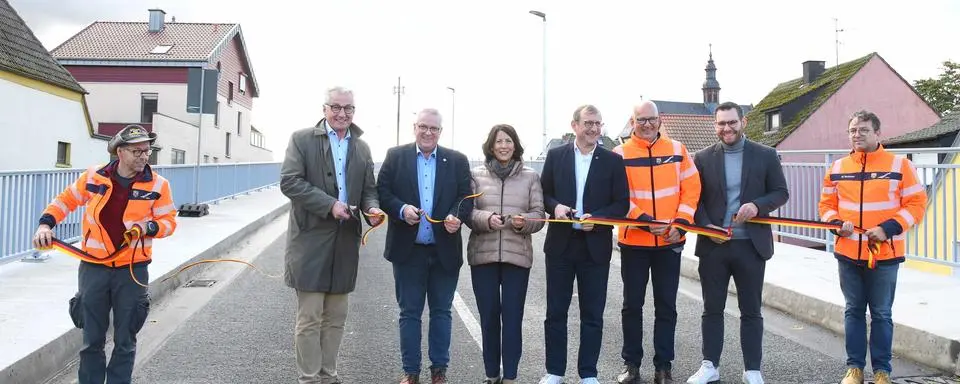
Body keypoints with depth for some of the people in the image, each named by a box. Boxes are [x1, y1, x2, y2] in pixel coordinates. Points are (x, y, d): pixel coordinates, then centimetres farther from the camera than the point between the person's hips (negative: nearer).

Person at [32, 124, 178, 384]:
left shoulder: (158, 185, -6)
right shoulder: (94, 177, -2)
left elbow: (169, 221, -2)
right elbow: (66, 200, 11)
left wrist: (148, 227, -21)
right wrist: (46, 224, -3)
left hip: (133, 271, -1)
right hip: (93, 268, 1)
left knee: (125, 342, 9)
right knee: (92, 340, 11)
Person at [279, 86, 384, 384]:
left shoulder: (362, 147, 12)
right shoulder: (302, 139, -2)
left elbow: (368, 189, 14)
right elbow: (289, 181, -11)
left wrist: (372, 208, -9)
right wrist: (330, 204, -20)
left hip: (346, 240, 5)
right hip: (311, 238, -5)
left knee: (336, 317, 12)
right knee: (309, 317, 1)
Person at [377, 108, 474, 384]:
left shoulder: (457, 161, 5)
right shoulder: (395, 156, 3)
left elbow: (466, 197, 1)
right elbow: (382, 192, -1)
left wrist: (456, 216, -18)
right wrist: (401, 209, -18)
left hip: (445, 251, 1)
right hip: (408, 250, -1)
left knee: (441, 311, 10)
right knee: (409, 312, 8)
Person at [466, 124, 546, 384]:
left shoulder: (531, 176, 6)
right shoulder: (476, 175, 5)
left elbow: (539, 214, 4)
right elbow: (467, 211, 1)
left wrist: (524, 222, -17)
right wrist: (486, 219, -18)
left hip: (517, 255, 0)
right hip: (483, 254, 1)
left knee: (512, 317, 1)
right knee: (488, 316, 8)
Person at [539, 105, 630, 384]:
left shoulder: (613, 160, 1)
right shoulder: (555, 155, 4)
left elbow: (622, 203, -1)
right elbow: (543, 193, 8)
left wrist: (597, 218, -17)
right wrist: (555, 206, -13)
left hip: (596, 246, -1)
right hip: (560, 244, 1)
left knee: (592, 314, 7)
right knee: (555, 311, 8)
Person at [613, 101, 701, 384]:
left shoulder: (677, 150, 4)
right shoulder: (620, 154, -3)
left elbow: (691, 189, 2)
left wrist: (680, 223, -10)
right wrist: (644, 221, -19)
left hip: (670, 242, 2)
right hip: (633, 241, -1)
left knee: (666, 305, 8)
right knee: (632, 304, 8)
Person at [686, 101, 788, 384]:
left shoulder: (766, 155, 2)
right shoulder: (703, 158, 3)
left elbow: (781, 192, 3)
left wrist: (757, 206, -16)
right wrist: (705, 226, -12)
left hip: (751, 245, -1)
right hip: (713, 244, 1)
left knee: (751, 311, 8)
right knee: (712, 309, 9)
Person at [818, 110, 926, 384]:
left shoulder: (899, 165, -4)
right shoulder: (837, 168, 6)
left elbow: (916, 204, -5)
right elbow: (827, 203, 11)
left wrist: (888, 228, -17)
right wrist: (836, 223, -9)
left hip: (884, 254, -3)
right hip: (848, 253, 3)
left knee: (881, 314, 6)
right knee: (853, 310, 11)